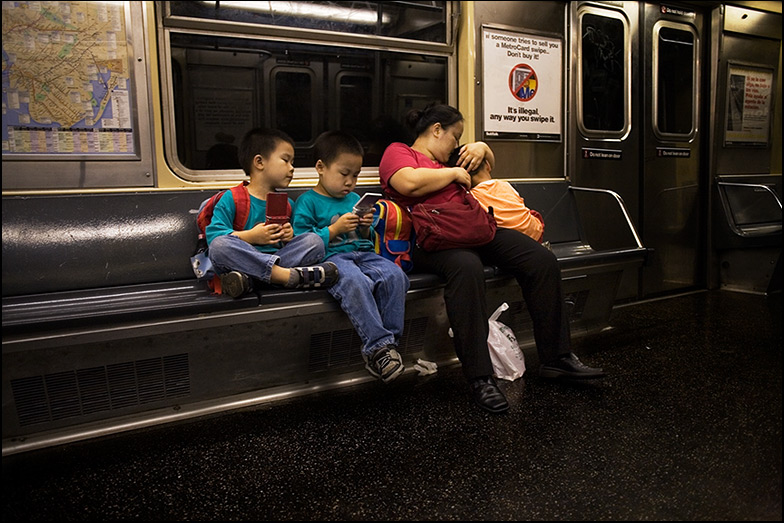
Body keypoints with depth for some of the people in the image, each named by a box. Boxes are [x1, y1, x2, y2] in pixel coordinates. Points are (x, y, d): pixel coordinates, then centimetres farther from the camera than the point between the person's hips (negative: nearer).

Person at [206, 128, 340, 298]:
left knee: (314, 241, -15)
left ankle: (248, 279, -30)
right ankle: (288, 275, -37)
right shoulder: (232, 198, 2)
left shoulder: (287, 204, 18)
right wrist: (251, 236, -18)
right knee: (219, 245, -33)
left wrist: (289, 237, -2)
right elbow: (213, 235, -9)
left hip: (276, 260, 4)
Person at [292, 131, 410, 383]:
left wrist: (366, 229, 5)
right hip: (330, 258, -6)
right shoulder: (307, 202, 3)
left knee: (395, 275, -23)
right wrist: (335, 229, -13)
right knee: (356, 283, -38)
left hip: (362, 254, 6)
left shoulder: (355, 199, 24)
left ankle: (389, 341, -18)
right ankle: (377, 345, -34)